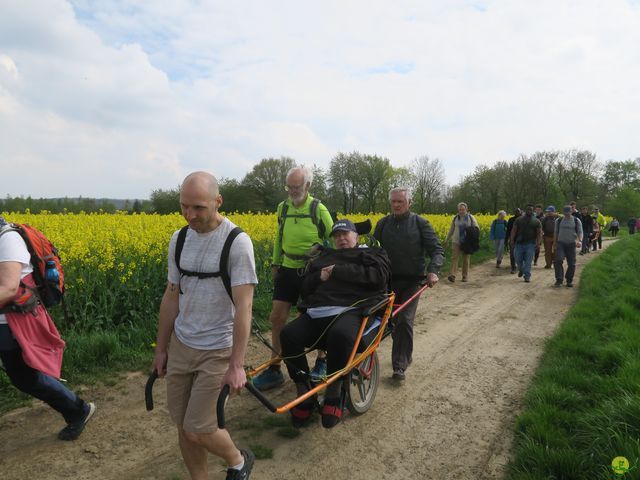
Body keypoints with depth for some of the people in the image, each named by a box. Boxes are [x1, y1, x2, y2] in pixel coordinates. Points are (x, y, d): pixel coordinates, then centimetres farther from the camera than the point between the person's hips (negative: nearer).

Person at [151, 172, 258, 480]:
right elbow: (171, 298, 9)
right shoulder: (179, 240, 2)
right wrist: (160, 349, 12)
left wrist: (236, 365, -22)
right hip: (180, 346, 6)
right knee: (183, 427, 13)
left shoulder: (237, 242, -18)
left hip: (217, 351, -6)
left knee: (197, 431, -1)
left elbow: (243, 306, -20)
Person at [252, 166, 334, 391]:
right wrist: (275, 264, 16)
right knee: (276, 318, 1)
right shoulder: (283, 208, 5)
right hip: (288, 270, 5)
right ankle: (274, 370, 13)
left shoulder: (319, 210, -10)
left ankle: (322, 361, 31)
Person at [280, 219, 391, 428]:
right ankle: (304, 395, -10)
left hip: (350, 311, -4)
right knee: (288, 335, -24)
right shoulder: (325, 257, 32)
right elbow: (305, 287, 24)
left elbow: (379, 276, -4)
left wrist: (339, 271, -4)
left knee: (340, 335, -40)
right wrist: (319, 276, 1)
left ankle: (333, 395, -18)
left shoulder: (371, 253, 20)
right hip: (316, 313, 5)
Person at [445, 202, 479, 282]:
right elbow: (451, 230, 14)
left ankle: (465, 276, 16)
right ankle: (452, 275, -18)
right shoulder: (455, 218, 6)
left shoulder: (471, 218, 0)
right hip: (456, 241, 1)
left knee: (466, 259, 6)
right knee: (454, 257, -11)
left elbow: (477, 228, 0)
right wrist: (447, 239, 14)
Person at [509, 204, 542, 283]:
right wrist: (512, 240, -3)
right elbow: (514, 230, 5)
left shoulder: (536, 221, 5)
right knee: (518, 259, 6)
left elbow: (539, 232, 3)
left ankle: (527, 276, 4)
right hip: (519, 243, 1)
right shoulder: (519, 220, 7)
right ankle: (521, 270, 35)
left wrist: (538, 242, -9)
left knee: (528, 261, -3)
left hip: (530, 244, -1)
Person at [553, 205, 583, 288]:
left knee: (571, 263, 3)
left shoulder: (576, 221, 2)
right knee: (558, 260, -16)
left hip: (571, 244, 0)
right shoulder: (559, 220, 8)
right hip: (560, 243, 0)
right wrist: (554, 244, 14)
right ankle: (559, 280, -13)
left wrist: (579, 240, -20)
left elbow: (580, 232, -1)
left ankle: (569, 280, 17)